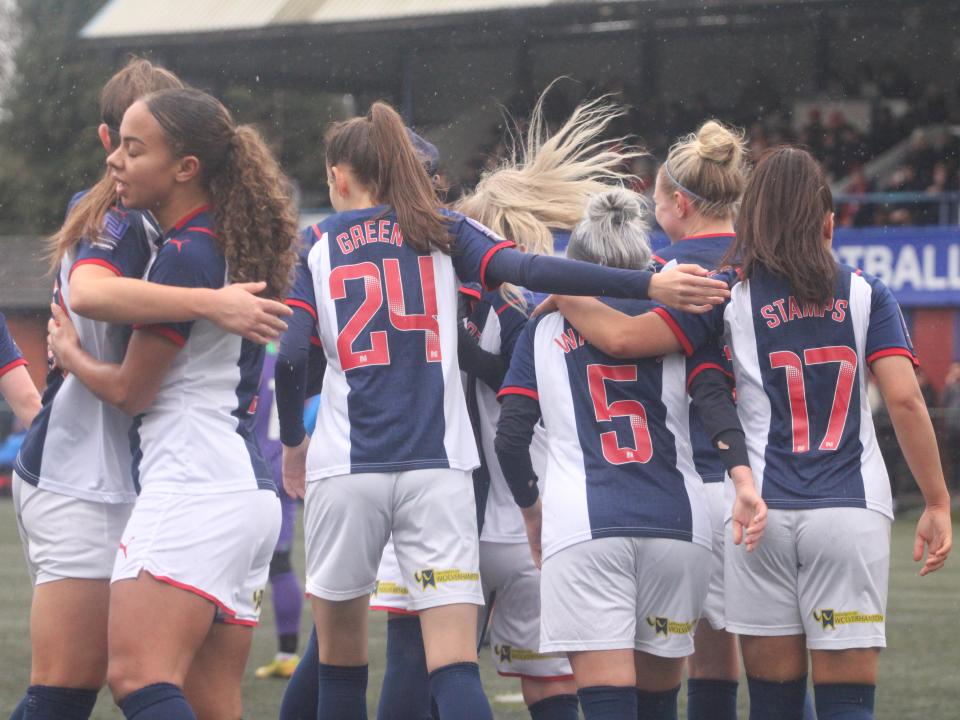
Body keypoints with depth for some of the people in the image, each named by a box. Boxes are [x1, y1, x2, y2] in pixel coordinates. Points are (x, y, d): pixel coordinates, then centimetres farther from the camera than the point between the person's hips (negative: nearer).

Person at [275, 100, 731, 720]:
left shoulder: (314, 246, 9)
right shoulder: (443, 233, 10)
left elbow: (290, 356, -2)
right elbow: (531, 271, -8)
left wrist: (293, 442, 15)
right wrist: (651, 284, -13)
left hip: (346, 470, 0)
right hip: (439, 471, 0)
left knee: (340, 657, 16)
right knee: (455, 669, -6)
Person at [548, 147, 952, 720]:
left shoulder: (732, 293, 3)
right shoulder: (866, 294, 6)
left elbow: (624, 337, -6)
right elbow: (904, 399, -4)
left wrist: (564, 299, 14)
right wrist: (937, 504, 0)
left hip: (763, 515, 0)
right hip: (853, 512, 0)